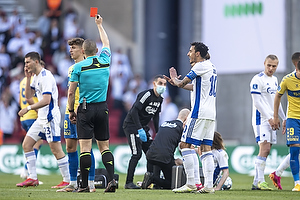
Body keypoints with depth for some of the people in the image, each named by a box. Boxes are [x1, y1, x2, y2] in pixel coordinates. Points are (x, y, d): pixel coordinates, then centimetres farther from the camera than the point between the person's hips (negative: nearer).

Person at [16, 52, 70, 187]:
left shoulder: (46, 77, -16)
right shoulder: (36, 77, 15)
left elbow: (46, 100, -24)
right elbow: (28, 96, 14)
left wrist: (28, 108, -23)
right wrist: (28, 78, 4)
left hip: (50, 117, -10)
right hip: (41, 118, 10)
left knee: (56, 149, -10)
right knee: (27, 144, 8)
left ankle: (67, 180, -6)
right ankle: (32, 178, 9)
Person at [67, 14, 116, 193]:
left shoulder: (78, 67, -6)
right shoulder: (105, 61, 3)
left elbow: (71, 92, -6)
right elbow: (106, 42, 24)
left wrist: (71, 111, 7)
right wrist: (99, 24, 38)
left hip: (86, 109, -4)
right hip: (102, 108, 4)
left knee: (85, 147, -5)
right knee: (104, 146, 9)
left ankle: (85, 185, -7)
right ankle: (111, 179, -8)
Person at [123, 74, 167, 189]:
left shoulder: (160, 99, 7)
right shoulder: (146, 95, -20)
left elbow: (156, 115, 19)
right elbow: (134, 112, -25)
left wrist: (158, 132, 12)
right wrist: (140, 129, -28)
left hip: (143, 127, 9)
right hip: (131, 125, -9)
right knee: (137, 154, -15)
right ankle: (128, 183, -9)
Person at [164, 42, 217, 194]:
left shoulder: (200, 66, -9)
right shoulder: (211, 66, 19)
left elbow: (182, 83, -7)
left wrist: (174, 77, 14)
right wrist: (177, 83, 28)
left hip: (199, 112, -9)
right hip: (211, 114, 9)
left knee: (185, 144, -7)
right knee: (205, 148, 7)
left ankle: (191, 184, -12)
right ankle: (208, 185, 0)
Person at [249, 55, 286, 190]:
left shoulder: (274, 80, 16)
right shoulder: (258, 79, -10)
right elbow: (257, 102, -15)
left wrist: (284, 118, 22)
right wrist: (269, 118, -18)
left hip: (271, 119, 8)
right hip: (261, 118, -8)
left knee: (266, 151, 5)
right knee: (264, 148, -16)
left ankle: (256, 182, 6)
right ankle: (260, 181, -17)